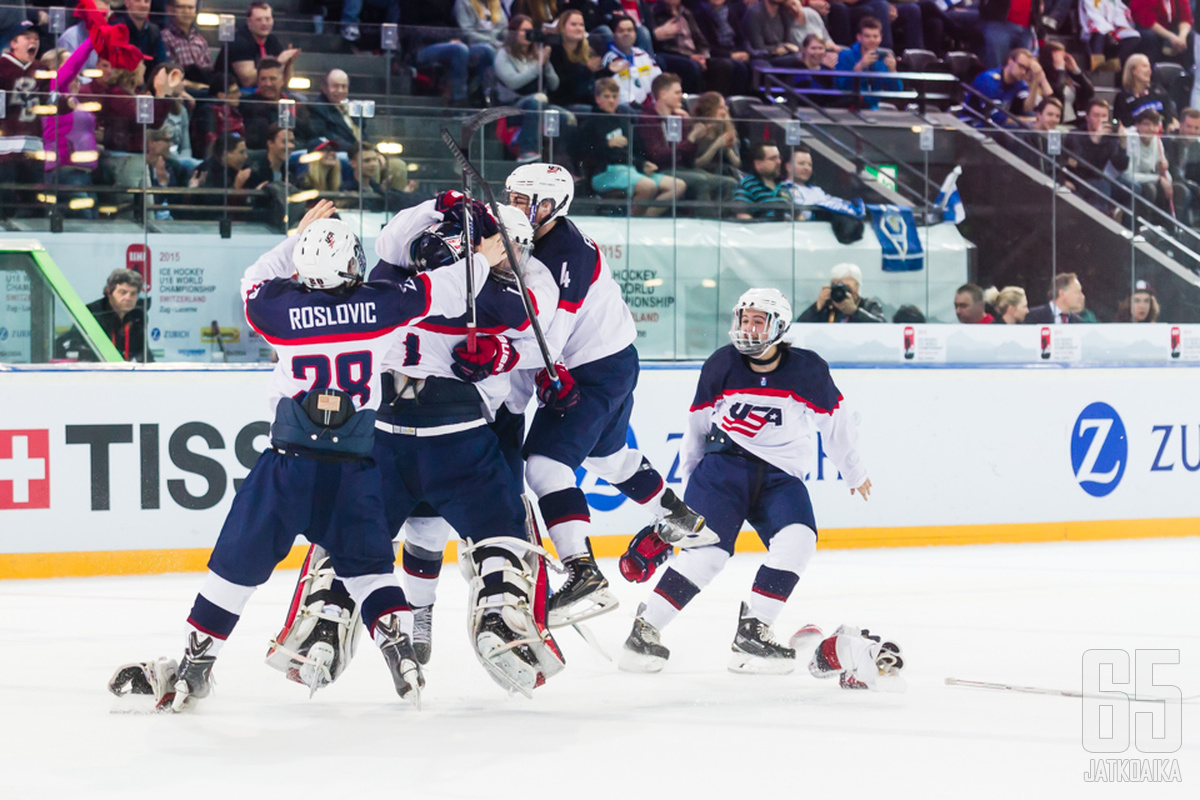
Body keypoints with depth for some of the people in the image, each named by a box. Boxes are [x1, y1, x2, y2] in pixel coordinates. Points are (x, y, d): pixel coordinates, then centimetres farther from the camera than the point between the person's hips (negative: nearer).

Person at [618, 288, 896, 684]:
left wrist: (853, 471, 20)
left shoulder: (807, 370, -5)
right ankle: (644, 630, -15)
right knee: (708, 549, -20)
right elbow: (697, 423, 12)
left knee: (797, 540, -24)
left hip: (781, 474, 1)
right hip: (725, 463, -1)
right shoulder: (722, 365, -1)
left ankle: (752, 633, -18)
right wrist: (691, 479, 20)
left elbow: (834, 421, 10)